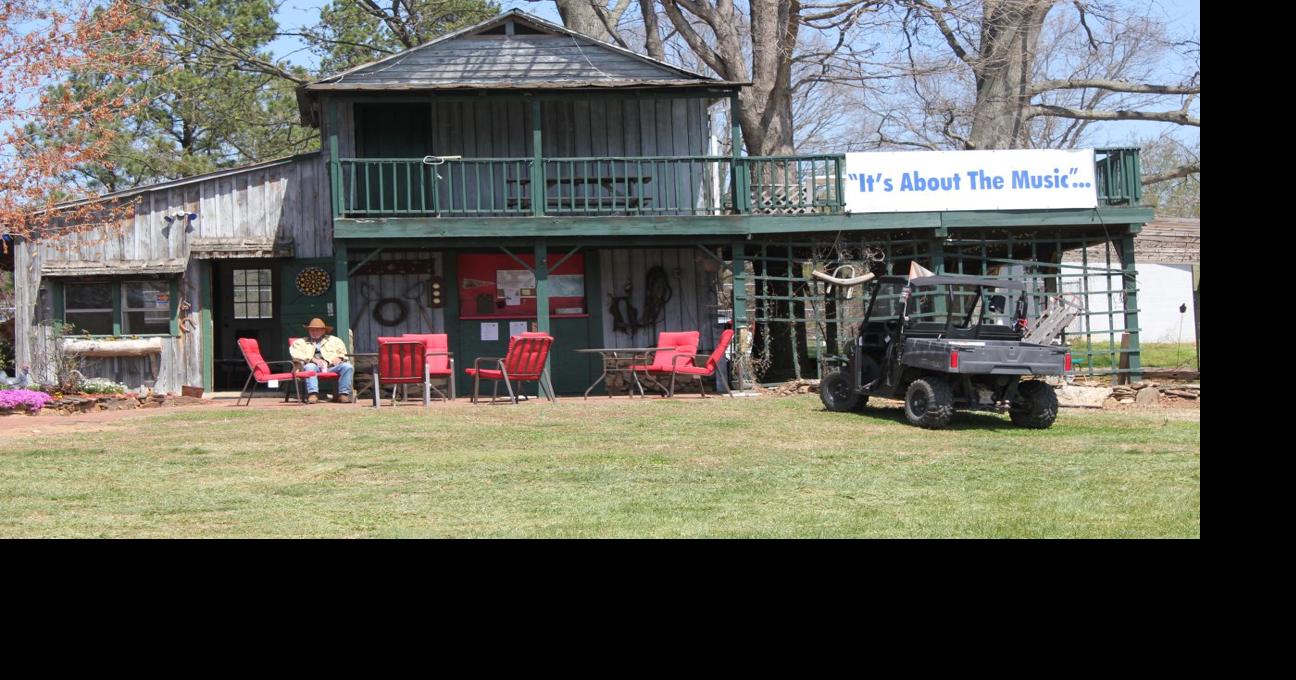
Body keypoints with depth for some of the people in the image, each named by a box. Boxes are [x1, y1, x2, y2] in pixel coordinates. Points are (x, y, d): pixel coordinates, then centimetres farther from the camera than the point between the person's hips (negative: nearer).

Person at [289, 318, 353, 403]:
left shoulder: (334, 340, 29)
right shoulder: (301, 342, 22)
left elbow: (344, 353, 26)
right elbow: (295, 354, 4)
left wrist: (339, 358, 0)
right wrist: (311, 359, -11)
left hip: (331, 366, 2)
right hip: (314, 366, -2)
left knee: (347, 366, -27)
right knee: (309, 367, -38)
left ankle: (343, 394, -28)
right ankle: (313, 394, -45)